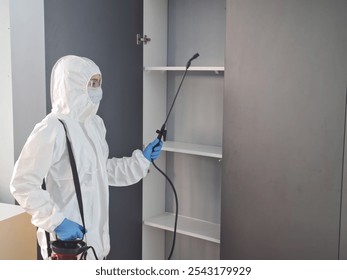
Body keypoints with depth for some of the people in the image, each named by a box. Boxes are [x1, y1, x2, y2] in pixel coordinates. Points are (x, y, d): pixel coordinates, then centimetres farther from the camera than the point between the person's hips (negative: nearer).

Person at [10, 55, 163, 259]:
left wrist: (142, 159, 11)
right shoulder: (53, 129, -20)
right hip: (67, 240, -8)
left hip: (94, 235, 8)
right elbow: (23, 184, -20)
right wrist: (56, 221, -23)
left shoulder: (95, 124, 7)